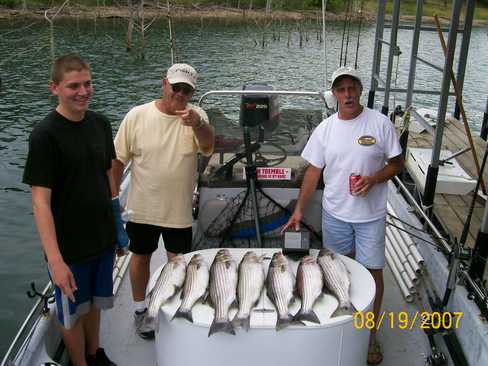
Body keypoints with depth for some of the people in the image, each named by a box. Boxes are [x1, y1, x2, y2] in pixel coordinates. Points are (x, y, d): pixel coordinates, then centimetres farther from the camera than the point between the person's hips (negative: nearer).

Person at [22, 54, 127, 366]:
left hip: (103, 238, 6)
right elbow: (41, 201, -21)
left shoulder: (100, 124, -1)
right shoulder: (45, 135, -19)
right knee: (73, 311, 15)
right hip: (70, 247, -5)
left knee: (95, 301, 24)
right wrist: (55, 260, -26)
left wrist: (117, 223, 11)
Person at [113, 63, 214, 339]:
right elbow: (119, 160, -2)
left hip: (179, 210, 0)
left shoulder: (196, 116, -9)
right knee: (141, 257, 16)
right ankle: (140, 309, 39)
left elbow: (208, 146, -30)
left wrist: (197, 124, -51)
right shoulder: (137, 115, -9)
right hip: (142, 208, 0)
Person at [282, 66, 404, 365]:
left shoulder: (380, 124, -8)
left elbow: (397, 163, -2)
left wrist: (373, 179, -21)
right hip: (335, 213, 2)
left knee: (372, 272, 2)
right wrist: (299, 210, 0)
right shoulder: (325, 129, -1)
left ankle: (370, 332, 20)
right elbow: (313, 171, 3)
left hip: (371, 215, -2)